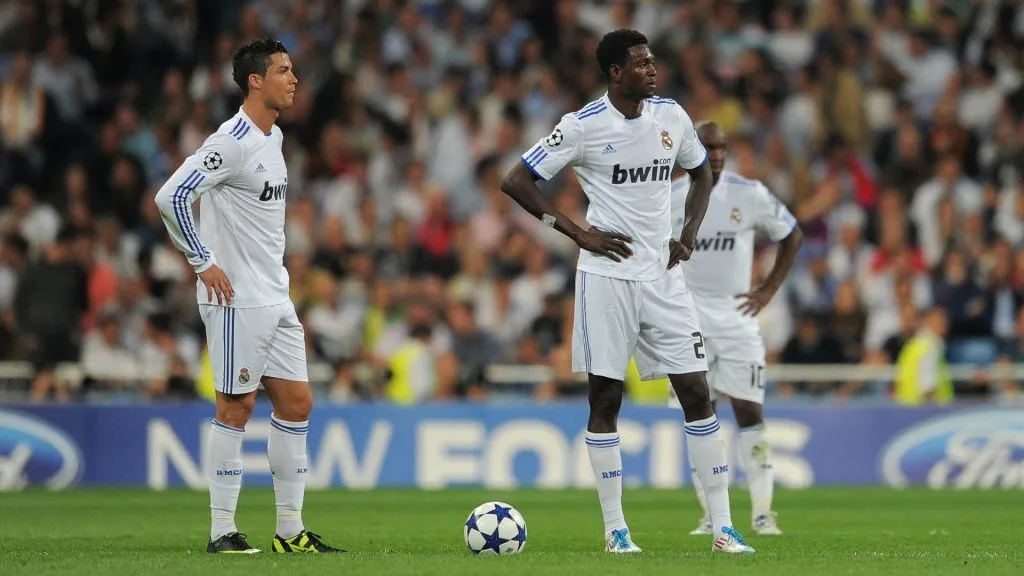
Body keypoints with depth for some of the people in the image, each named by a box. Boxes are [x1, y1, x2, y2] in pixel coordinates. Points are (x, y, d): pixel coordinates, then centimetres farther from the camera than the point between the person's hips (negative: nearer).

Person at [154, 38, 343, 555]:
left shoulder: (273, 138, 13)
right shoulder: (231, 143, -16)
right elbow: (170, 196, -23)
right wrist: (203, 262, -18)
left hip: (276, 298, 9)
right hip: (238, 299, -9)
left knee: (296, 403, 7)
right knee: (237, 406, -5)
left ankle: (290, 531, 13)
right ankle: (222, 532, 2)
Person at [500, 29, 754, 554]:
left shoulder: (671, 116, 5)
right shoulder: (584, 126, -8)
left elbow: (702, 173, 23)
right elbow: (515, 182, -5)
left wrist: (688, 236, 8)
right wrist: (579, 234, -9)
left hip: (663, 275, 4)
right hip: (607, 278, -4)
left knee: (697, 393, -1)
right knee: (605, 399, 0)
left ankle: (723, 527, 1)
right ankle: (615, 530, 8)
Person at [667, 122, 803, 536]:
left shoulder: (749, 195, -3)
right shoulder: (668, 198, -1)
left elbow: (792, 237, 10)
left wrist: (768, 290, 3)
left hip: (736, 316, -1)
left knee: (749, 413, -6)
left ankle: (762, 512, -4)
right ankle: (712, 514, 7)